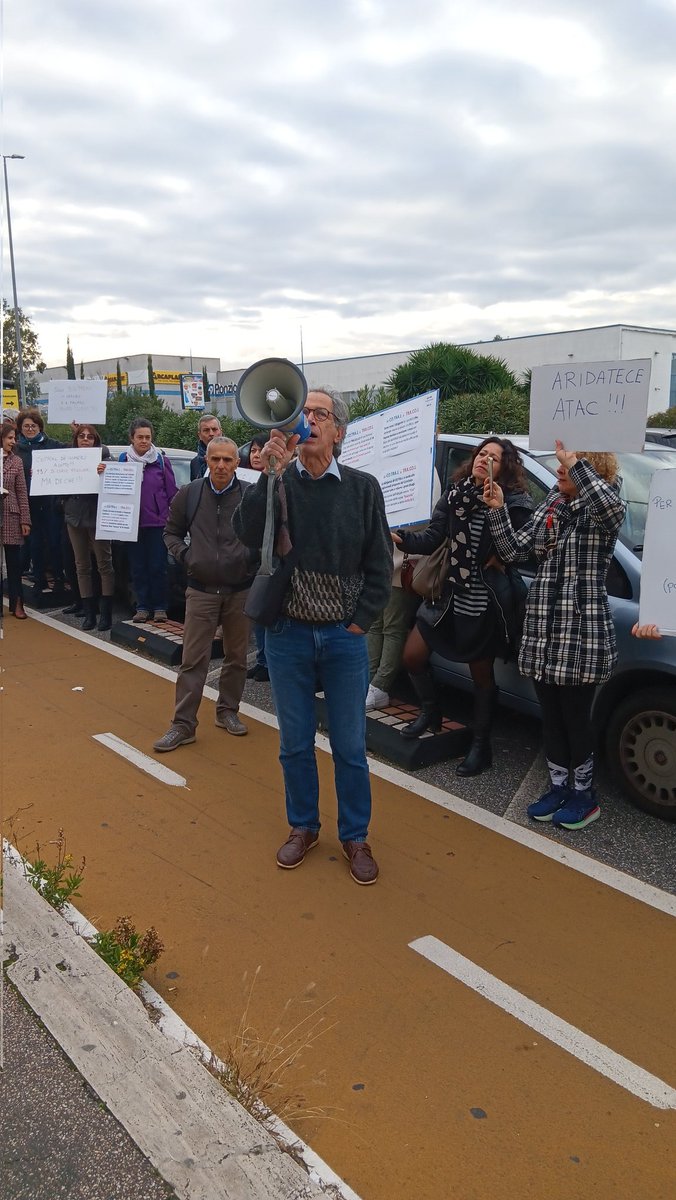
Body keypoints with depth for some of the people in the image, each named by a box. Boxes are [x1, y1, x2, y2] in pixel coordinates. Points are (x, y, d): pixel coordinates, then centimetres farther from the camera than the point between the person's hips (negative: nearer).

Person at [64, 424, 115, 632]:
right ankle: (88, 612, 14)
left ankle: (106, 613, 5)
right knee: (82, 565, 7)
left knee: (104, 564, 0)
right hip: (75, 516, 4)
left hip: (97, 516, -4)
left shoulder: (102, 456, -3)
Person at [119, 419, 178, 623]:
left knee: (158, 566, -2)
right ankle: (142, 607, 14)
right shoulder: (123, 460, 7)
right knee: (138, 567, 6)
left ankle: (159, 607, 9)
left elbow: (171, 491, 3)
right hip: (132, 522, 2)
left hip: (157, 522, -2)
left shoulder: (161, 460, 2)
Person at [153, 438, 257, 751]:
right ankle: (183, 724, 8)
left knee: (236, 657, 13)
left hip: (240, 590, 0)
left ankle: (228, 711, 31)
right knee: (193, 660, 1)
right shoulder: (189, 494, 0)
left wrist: (252, 559, -10)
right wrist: (185, 556, -2)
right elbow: (171, 533, 12)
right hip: (201, 590, 0)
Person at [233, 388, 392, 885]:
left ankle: (355, 836, 26)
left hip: (344, 638, -1)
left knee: (350, 746, 8)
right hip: (287, 634, 1)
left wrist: (360, 621, -4)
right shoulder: (278, 482, 0)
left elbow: (380, 564, 1)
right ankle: (304, 827, 33)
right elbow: (247, 533, -18)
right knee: (295, 743, 14)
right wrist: (273, 472, -24)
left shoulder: (363, 487, -1)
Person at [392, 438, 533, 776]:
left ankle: (480, 745, 28)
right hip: (450, 594, 5)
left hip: (485, 604, -5)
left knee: (482, 675, 9)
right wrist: (401, 538, -21)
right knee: (412, 656, 9)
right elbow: (431, 539, -6)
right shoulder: (454, 494, 1)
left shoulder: (514, 503, -12)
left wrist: (502, 558, -19)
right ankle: (431, 712, 36)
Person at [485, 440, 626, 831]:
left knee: (575, 717, 5)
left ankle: (584, 794, 24)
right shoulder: (550, 508, 11)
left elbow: (611, 507, -35)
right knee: (552, 716, 15)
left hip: (582, 634, -6)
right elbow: (515, 550, 6)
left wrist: (575, 462, -29)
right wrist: (498, 509, -5)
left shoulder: (601, 511, -8)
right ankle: (560, 787, 30)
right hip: (543, 631, 7)